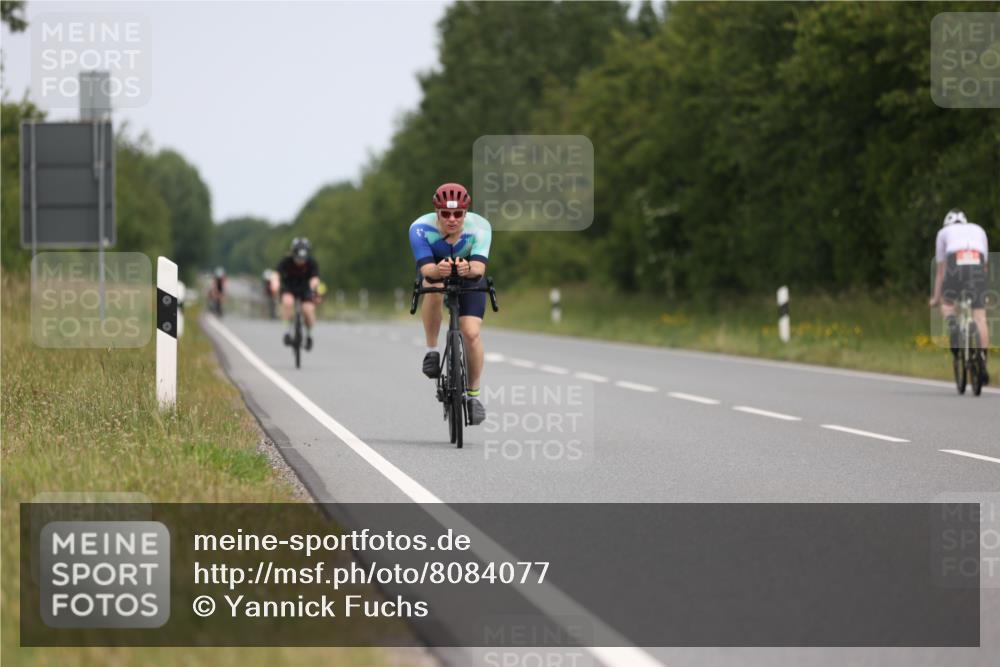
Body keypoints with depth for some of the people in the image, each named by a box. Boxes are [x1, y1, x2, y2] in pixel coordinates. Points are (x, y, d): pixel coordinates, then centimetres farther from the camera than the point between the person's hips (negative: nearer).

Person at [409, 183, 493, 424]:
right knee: (434, 287, -37)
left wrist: (469, 269, -68)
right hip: (436, 272, -1)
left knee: (472, 333, -16)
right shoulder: (421, 228, -34)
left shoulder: (479, 227, -33)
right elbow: (425, 268, -43)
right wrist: (437, 270, -66)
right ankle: (432, 351, -19)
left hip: (469, 278, 1)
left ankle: (474, 393, 5)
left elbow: (479, 266, -45)